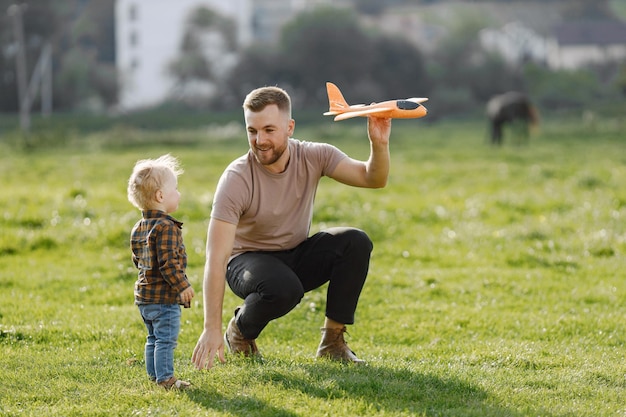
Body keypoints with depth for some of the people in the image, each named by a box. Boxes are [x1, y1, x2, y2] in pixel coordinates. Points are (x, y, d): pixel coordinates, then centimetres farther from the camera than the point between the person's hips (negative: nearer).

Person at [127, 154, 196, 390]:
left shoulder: (139, 228, 11)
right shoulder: (167, 228, -19)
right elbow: (168, 262, -24)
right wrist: (182, 286, -18)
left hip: (144, 295, 9)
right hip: (164, 297, -9)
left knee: (154, 338, 17)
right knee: (166, 338, -6)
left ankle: (154, 374, 22)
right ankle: (165, 377, -7)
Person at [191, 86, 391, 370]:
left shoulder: (312, 157, -12)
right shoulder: (236, 179, -26)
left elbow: (373, 179, -16)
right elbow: (216, 259, -31)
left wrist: (379, 144, -40)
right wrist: (212, 329, -38)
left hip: (297, 256, 4)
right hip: (249, 259, -4)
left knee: (356, 243, -22)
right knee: (283, 289, -37)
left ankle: (332, 341, -10)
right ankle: (240, 331, -2)